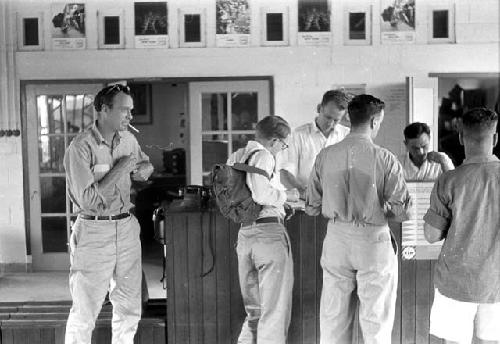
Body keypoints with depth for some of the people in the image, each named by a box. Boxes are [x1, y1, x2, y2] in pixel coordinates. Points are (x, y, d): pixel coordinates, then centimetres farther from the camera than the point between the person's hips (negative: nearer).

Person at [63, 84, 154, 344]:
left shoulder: (127, 139, 6)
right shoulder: (81, 147, -15)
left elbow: (145, 163, 26)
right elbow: (88, 199, -22)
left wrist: (144, 169, 3)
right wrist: (119, 169, -18)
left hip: (127, 228, 7)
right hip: (94, 232, -6)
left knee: (129, 307, 15)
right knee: (85, 311, 0)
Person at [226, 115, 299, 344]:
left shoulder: (235, 157, 14)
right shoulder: (263, 156, -9)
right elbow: (262, 193, -23)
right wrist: (286, 195, -4)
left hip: (244, 234, 8)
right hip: (269, 231, -8)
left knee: (253, 311, 18)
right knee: (275, 310, 3)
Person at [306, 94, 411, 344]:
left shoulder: (325, 156, -3)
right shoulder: (385, 159, -12)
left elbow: (311, 208, 2)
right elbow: (402, 212, -12)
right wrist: (380, 208, 8)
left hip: (336, 238, 3)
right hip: (374, 241, -3)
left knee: (333, 319, 15)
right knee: (375, 322, 12)